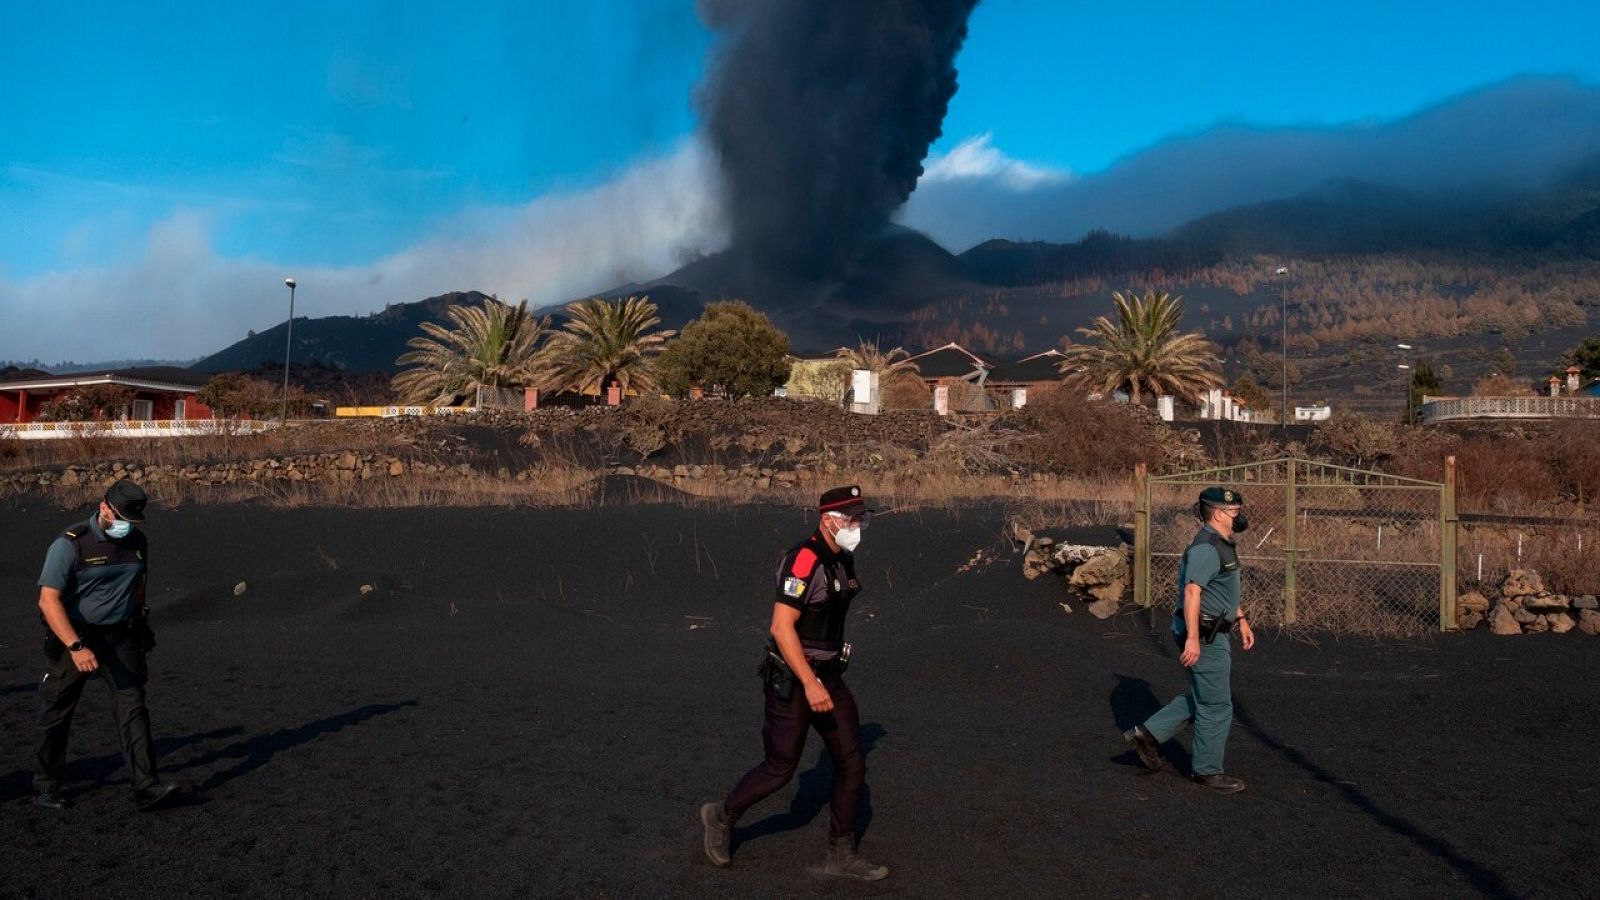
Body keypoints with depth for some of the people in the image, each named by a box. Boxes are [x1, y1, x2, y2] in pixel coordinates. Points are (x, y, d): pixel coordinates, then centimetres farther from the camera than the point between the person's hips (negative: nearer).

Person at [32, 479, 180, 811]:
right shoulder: (70, 544, -15)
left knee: (133, 705, -9)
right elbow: (48, 601, -21)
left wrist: (139, 627, 22)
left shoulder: (136, 542, 3)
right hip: (73, 637, -3)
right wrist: (76, 647, -29)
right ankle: (46, 785, 30)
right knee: (57, 714, 10)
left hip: (120, 638, 4)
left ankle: (146, 787, -13)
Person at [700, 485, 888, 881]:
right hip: (792, 680, -8)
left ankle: (841, 855, 16)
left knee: (851, 762, 5)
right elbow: (781, 627, -28)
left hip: (828, 676, 8)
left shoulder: (843, 561, 7)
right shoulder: (804, 562, -22)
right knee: (780, 768, 4)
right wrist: (810, 684, -31)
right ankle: (722, 817, 29)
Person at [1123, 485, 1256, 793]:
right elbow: (1192, 592, -28)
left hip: (1216, 633, 10)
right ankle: (1207, 770, 15)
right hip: (1204, 636, -10)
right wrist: (1193, 639, -31)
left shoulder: (1222, 544, 13)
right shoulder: (1206, 548, -20)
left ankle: (1148, 733, 21)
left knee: (1203, 697, 19)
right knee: (1216, 705, 1)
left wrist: (1241, 620, 25)